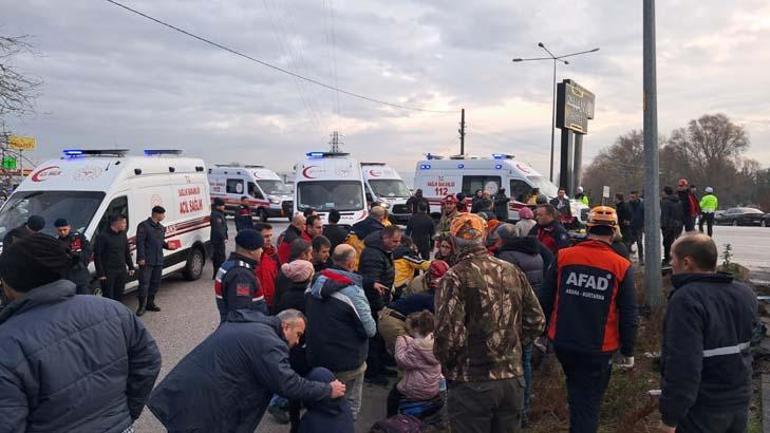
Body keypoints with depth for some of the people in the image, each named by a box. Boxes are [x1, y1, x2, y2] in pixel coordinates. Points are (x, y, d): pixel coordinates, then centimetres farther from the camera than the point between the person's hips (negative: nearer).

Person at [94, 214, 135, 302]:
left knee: (119, 296, 14)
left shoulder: (123, 235, 9)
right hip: (108, 273, -6)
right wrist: (100, 273, -15)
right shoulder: (102, 236, -11)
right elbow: (97, 256, -12)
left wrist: (131, 267, 14)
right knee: (108, 297, -2)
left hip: (122, 272, 6)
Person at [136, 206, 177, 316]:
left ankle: (150, 303, 24)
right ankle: (142, 306, 0)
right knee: (144, 283, -7)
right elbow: (140, 242, -12)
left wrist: (167, 245, 2)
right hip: (146, 261, -8)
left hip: (158, 260, 8)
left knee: (155, 283, 13)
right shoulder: (144, 226, -8)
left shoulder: (161, 228, 17)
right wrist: (141, 258, -18)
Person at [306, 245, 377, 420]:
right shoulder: (352, 290, -21)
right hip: (347, 361, -6)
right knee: (349, 407, 12)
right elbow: (370, 330, -17)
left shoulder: (315, 283, 0)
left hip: (316, 358, 6)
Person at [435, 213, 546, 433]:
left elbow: (450, 335, -21)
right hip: (513, 379, 5)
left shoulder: (455, 278, -14)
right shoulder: (513, 271, 3)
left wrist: (446, 363, -1)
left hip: (472, 384, -5)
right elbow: (536, 322, 7)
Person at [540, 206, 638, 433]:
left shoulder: (563, 256, -6)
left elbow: (545, 300, 0)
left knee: (576, 390, 29)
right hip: (599, 348, -2)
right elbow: (628, 315, -6)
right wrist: (628, 351, 6)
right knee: (588, 403, 9)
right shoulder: (621, 266, -10)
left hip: (563, 343, 3)